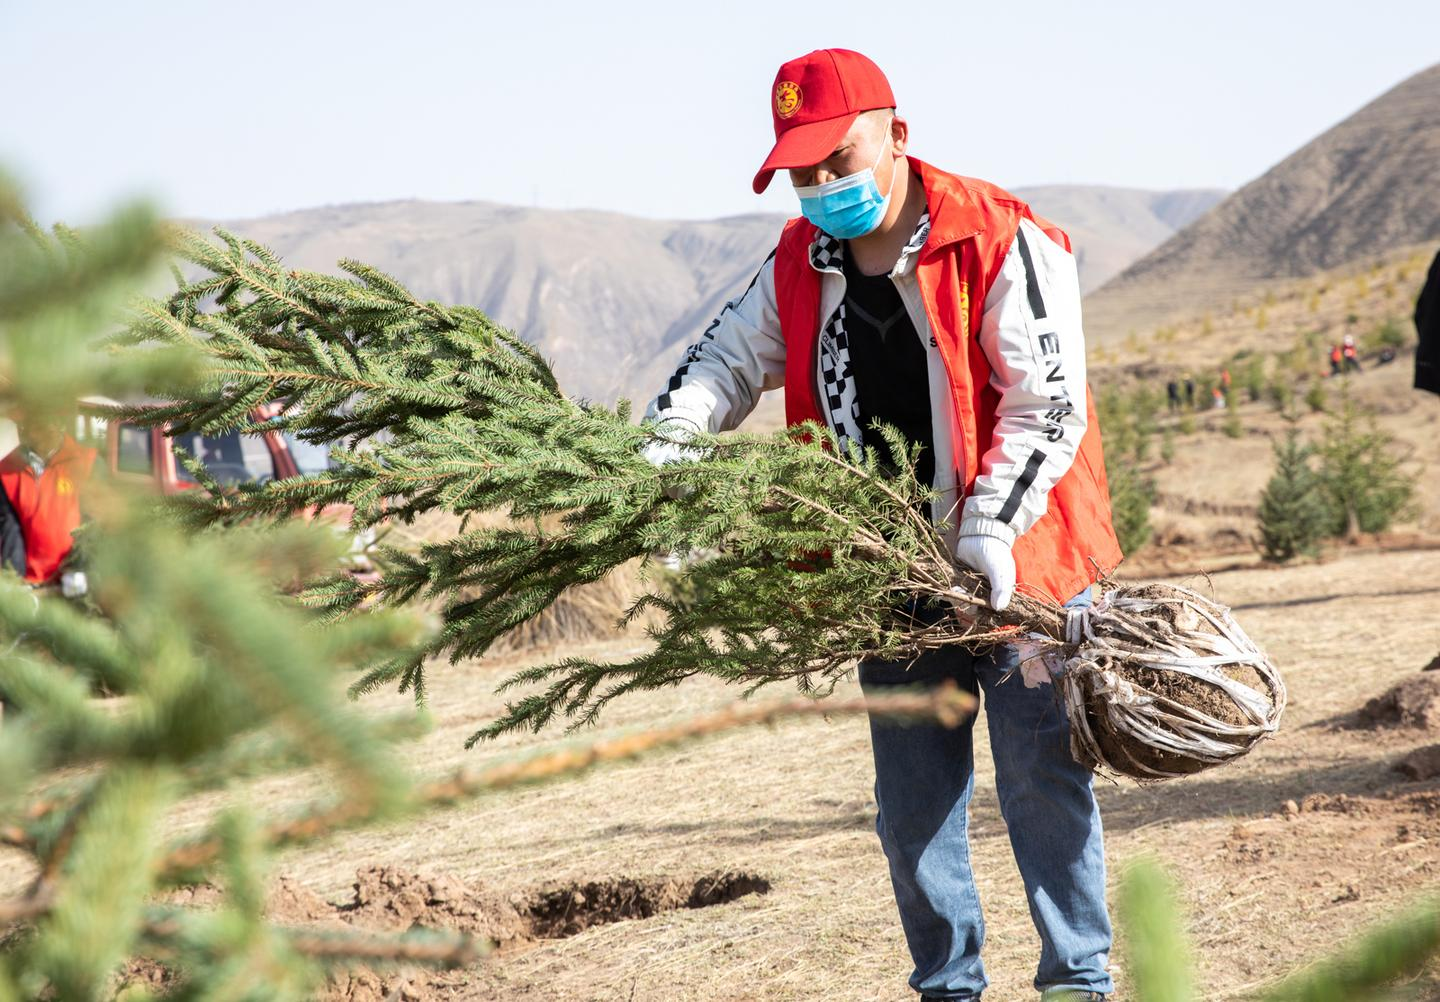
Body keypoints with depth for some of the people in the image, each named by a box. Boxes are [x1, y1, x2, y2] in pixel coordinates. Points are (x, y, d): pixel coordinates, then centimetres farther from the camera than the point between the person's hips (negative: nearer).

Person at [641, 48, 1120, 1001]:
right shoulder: (799, 267, 5)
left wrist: (989, 531, -25)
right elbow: (728, 361, 4)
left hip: (1014, 567, -5)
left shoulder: (1001, 242, -14)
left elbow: (1047, 403, -16)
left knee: (1045, 783, -1)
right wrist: (655, 451, -17)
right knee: (914, 803, 10)